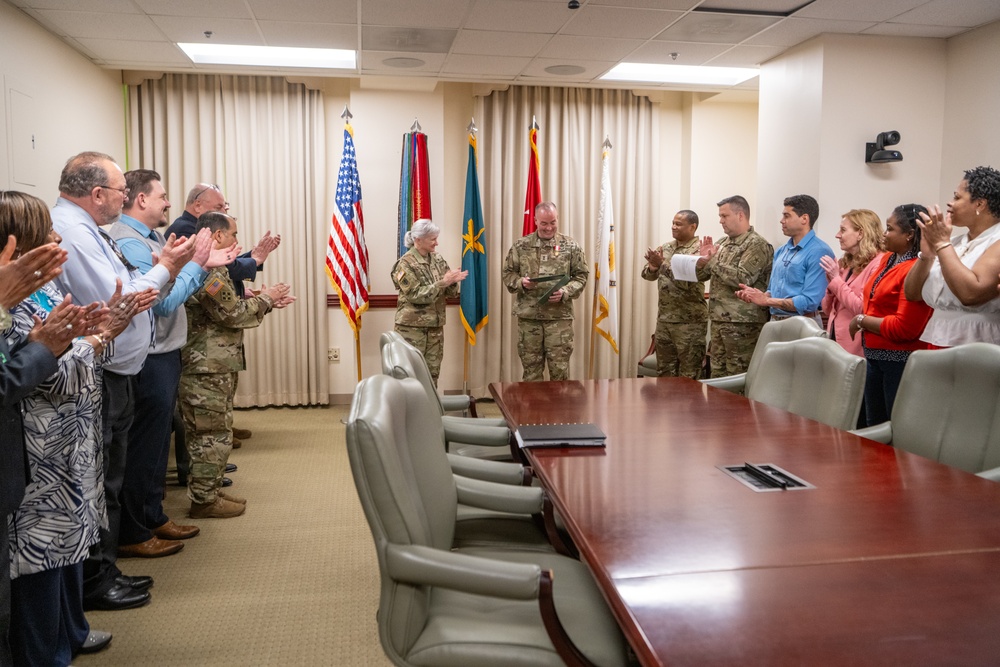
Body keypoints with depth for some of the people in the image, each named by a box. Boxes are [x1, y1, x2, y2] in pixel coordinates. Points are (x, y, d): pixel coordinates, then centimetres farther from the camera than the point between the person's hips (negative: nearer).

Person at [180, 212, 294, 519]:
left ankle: (209, 491, 25)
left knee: (209, 432, 16)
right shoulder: (208, 269, -17)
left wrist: (267, 302, 10)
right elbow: (233, 314, -18)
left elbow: (230, 309, 19)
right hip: (208, 367, -11)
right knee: (213, 434, -3)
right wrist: (265, 299, -4)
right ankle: (204, 500, 6)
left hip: (210, 365, 11)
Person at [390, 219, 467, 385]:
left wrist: (453, 281, -16)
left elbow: (450, 292, 7)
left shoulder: (437, 259, 6)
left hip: (435, 325, 6)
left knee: (433, 372, 11)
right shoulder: (406, 264, -12)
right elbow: (416, 295, -19)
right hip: (412, 327, -6)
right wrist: (443, 282, -22)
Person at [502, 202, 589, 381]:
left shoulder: (571, 246, 3)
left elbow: (581, 276, 4)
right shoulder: (521, 245, 5)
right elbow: (508, 273, 8)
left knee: (560, 369, 2)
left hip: (559, 316, -1)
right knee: (531, 368, 9)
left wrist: (565, 292, -13)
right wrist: (520, 283, -13)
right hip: (528, 316, 1)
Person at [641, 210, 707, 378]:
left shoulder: (698, 250, -10)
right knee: (664, 372, 13)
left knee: (688, 375, 1)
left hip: (689, 321, -7)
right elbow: (647, 274, 7)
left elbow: (687, 282, -21)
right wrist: (653, 267, -15)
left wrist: (662, 264, -24)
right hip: (664, 318, 7)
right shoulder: (665, 248, 11)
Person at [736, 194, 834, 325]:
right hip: (775, 323, 7)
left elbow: (809, 302, -18)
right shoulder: (780, 252, 13)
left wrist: (766, 300, -13)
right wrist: (755, 294, -3)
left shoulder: (819, 252, -12)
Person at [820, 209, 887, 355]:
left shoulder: (878, 264, -11)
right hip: (835, 342, 7)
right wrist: (831, 282, -2)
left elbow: (863, 309, -19)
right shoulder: (846, 263, 12)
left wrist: (836, 279, -13)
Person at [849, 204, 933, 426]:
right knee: (874, 427, 17)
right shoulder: (887, 259, 10)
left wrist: (862, 320, -11)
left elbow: (904, 327, -21)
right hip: (876, 356, 9)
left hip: (901, 360, -9)